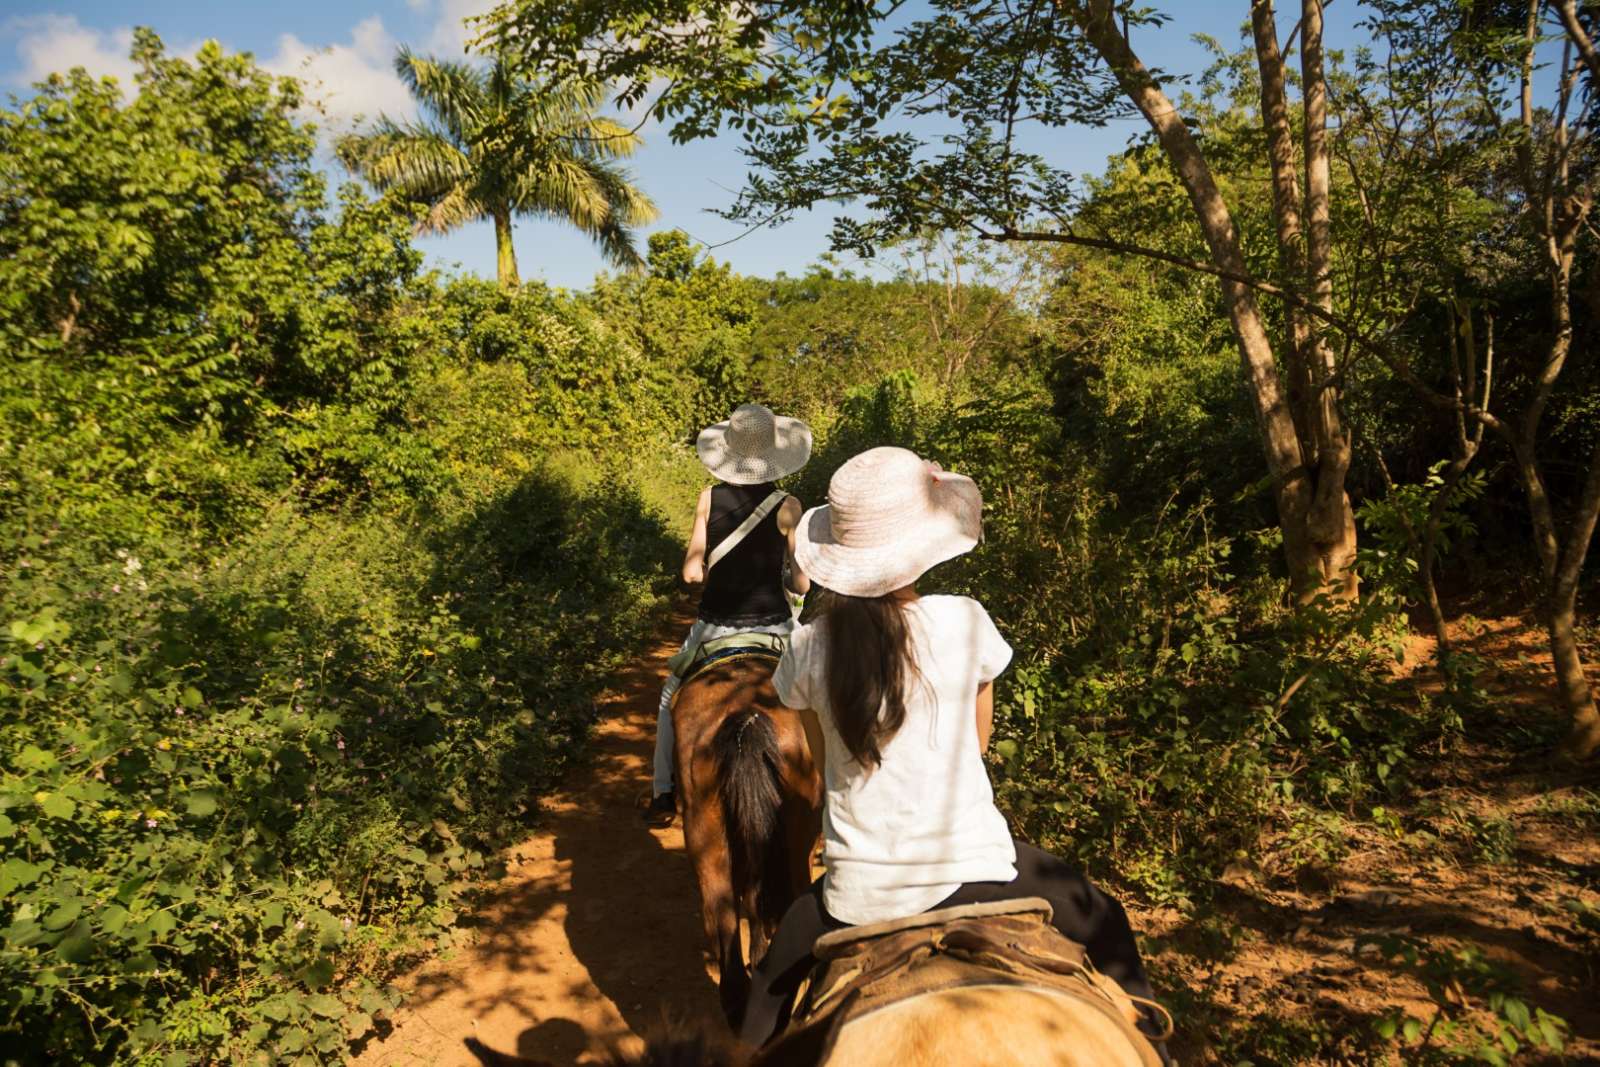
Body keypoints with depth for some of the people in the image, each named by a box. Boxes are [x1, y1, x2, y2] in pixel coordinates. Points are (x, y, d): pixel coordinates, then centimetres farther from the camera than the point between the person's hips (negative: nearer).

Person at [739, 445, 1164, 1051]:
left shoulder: (808, 649, -8)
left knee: (777, 971, 31)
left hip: (857, 891, 2)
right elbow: (979, 738, 4)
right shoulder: (965, 622, -12)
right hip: (970, 871, -1)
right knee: (1103, 924, 26)